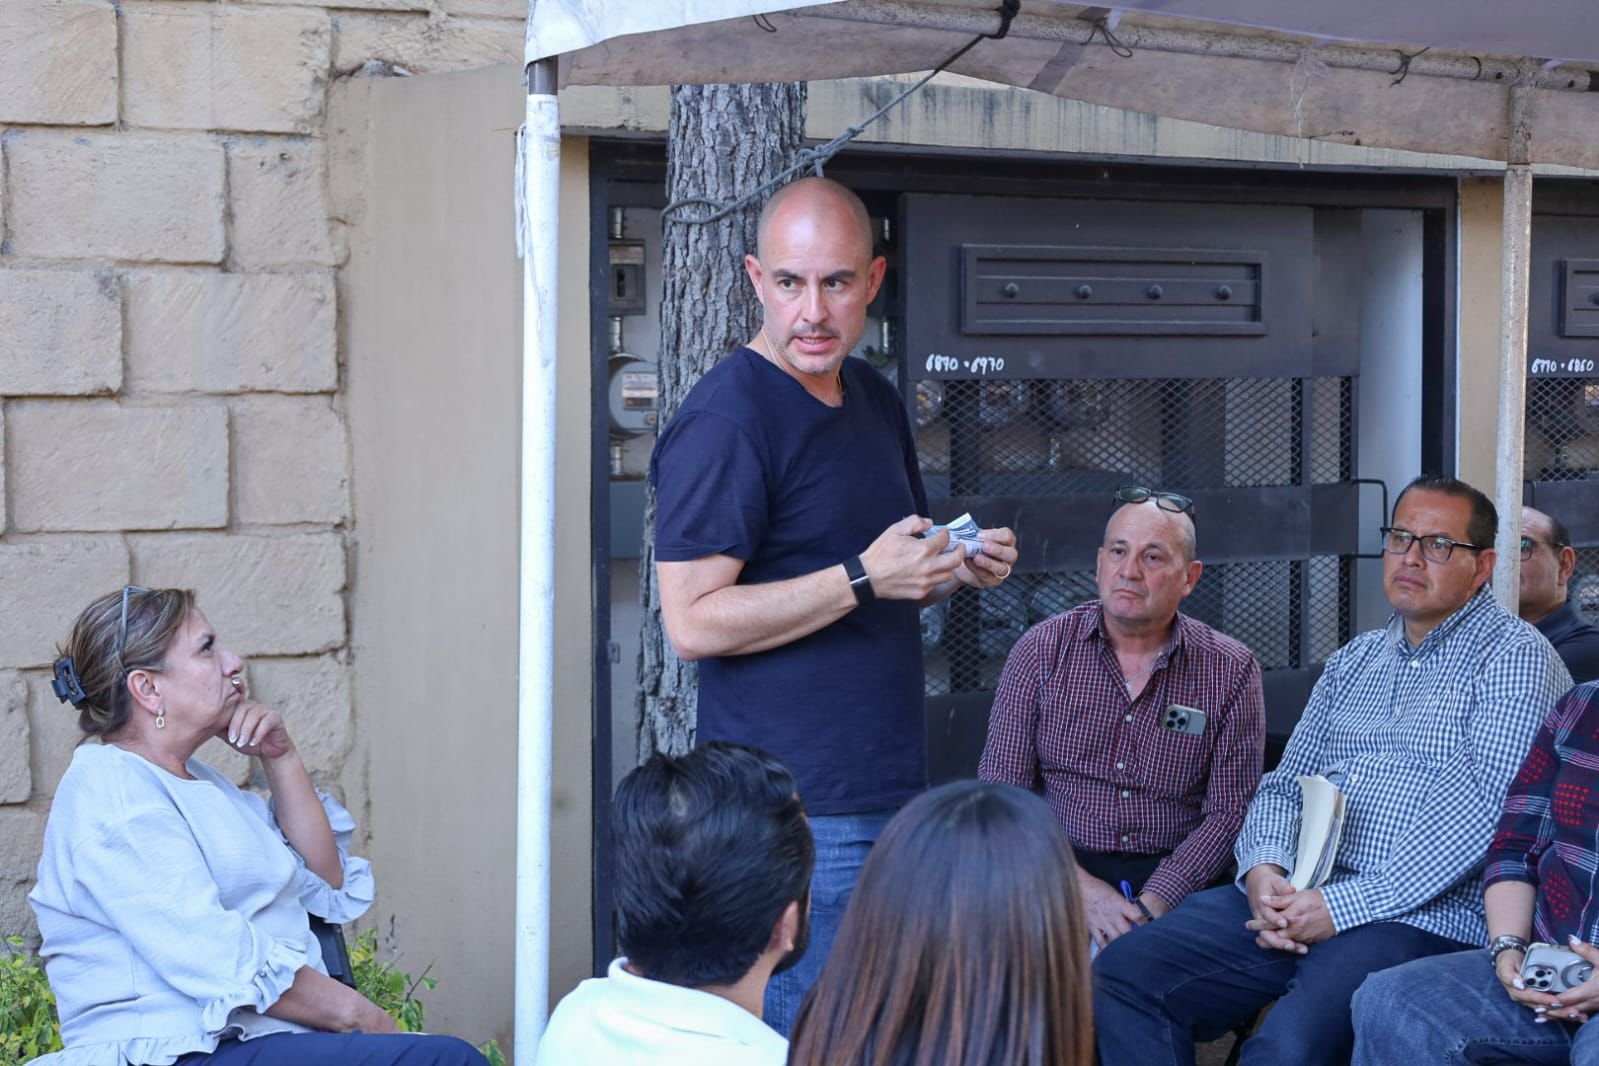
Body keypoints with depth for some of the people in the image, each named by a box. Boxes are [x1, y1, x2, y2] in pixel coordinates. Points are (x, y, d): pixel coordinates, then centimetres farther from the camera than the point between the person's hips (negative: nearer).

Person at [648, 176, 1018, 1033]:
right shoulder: (725, 418, -13)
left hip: (892, 793, 8)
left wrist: (960, 568, 5)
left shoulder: (875, 399, 13)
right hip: (798, 813, -8)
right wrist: (865, 578, -21)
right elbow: (693, 622, -19)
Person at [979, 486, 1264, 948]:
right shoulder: (1042, 652, 4)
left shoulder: (1231, 672, 3)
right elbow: (1002, 789, 0)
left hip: (1176, 878, 0)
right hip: (1063, 871, 0)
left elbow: (1229, 813, -1)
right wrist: (1080, 887, -13)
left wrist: (1153, 905, -16)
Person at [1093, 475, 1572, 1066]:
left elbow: (1488, 805, -12)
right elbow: (1285, 784, 22)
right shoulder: (1352, 662, 23)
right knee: (1119, 976, -11)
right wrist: (1264, 869, -4)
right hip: (1291, 903, 7)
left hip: (1421, 917, -7)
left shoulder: (1513, 657, 0)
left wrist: (1342, 905, -16)